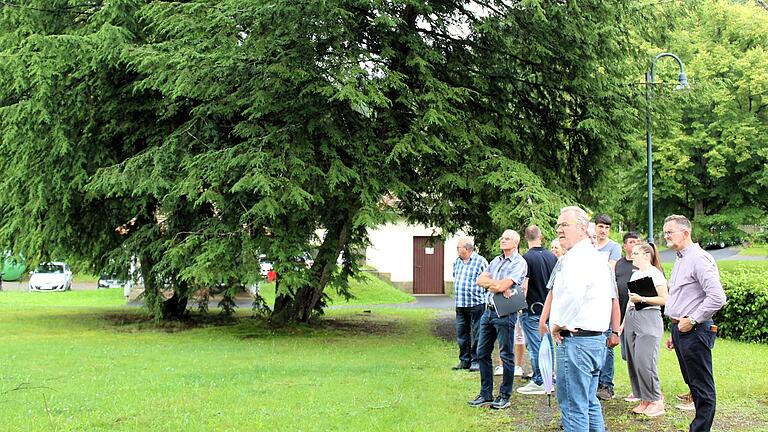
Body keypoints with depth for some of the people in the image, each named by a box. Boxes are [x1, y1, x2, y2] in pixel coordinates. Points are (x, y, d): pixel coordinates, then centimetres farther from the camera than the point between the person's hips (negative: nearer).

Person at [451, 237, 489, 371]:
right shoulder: (457, 262, 13)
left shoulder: (480, 261, -8)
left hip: (476, 304, -7)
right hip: (460, 305, 7)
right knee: (461, 334, 10)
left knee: (476, 335, 0)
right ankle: (464, 361, 20)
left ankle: (476, 361, 8)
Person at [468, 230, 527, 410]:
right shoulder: (496, 260, 17)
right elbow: (480, 280, 6)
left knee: (506, 355, 1)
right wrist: (497, 285, -8)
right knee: (482, 353, 10)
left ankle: (504, 397, 10)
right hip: (488, 311, 8)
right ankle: (486, 395, 18)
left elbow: (502, 286, -19)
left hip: (504, 313, -8)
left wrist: (490, 283, -1)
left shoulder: (519, 263, -8)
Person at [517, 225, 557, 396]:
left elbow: (524, 286, -20)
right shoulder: (552, 256, 5)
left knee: (535, 346, -1)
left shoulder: (527, 258, -14)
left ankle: (538, 382, 2)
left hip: (532, 309, -6)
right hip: (549, 308, 6)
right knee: (547, 345, 13)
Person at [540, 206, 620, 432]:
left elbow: (572, 295, -30)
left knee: (573, 406, -4)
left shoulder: (577, 257, -15)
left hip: (576, 339, -11)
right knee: (589, 403, 18)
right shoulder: (598, 257, 19)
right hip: (596, 338, 11)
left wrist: (558, 325, -17)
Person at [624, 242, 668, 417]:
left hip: (648, 319, -8)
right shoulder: (635, 274, 18)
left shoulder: (655, 274, -5)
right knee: (633, 362, 5)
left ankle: (656, 400, -2)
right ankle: (644, 400, 12)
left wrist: (642, 299, -16)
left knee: (645, 362, -13)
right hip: (632, 318, 8)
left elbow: (664, 299, -12)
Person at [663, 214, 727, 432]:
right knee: (692, 383, 16)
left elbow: (717, 297, -24)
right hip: (680, 329, 10)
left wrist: (692, 320, -17)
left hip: (695, 331, -10)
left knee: (703, 387, -3)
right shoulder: (680, 260, 16)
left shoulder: (699, 258, -15)